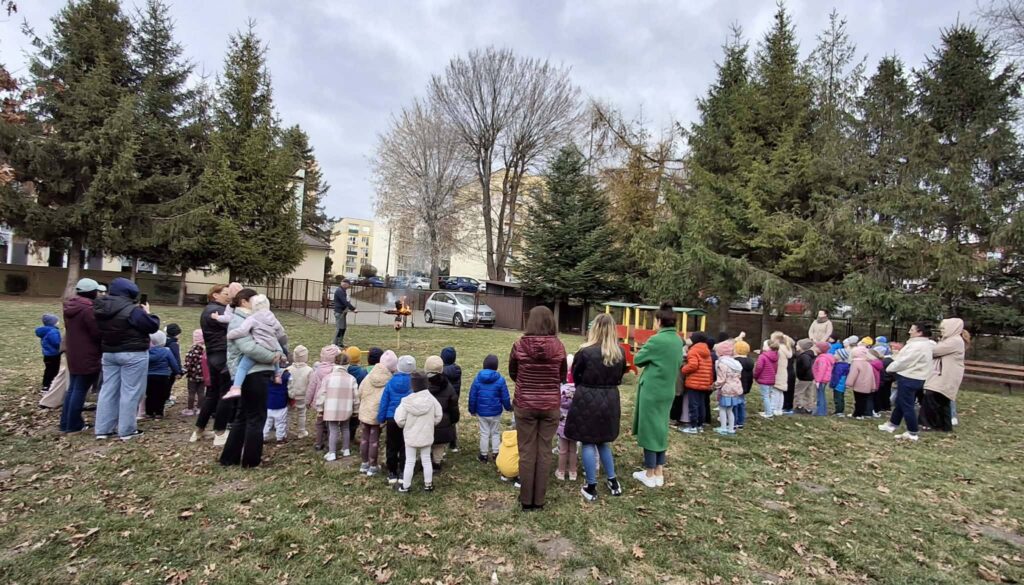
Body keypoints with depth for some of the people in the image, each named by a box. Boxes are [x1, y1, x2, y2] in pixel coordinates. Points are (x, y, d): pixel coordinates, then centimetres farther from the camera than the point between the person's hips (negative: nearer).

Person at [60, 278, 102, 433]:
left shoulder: (69, 307, 10)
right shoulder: (88, 309, -20)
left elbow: (68, 328, 21)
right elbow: (98, 333, -18)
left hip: (73, 354, 9)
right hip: (87, 356, -9)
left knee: (72, 388, 16)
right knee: (80, 390, -2)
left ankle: (65, 423, 22)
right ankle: (73, 425, 5)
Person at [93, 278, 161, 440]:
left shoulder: (102, 308, 6)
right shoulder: (132, 310, -20)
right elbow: (152, 326, -16)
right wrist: (146, 313, 3)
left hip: (109, 353, 8)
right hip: (133, 354, -7)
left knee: (108, 390, 13)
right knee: (130, 392, -1)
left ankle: (103, 429, 17)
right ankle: (127, 430, 4)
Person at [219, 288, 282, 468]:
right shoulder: (238, 321, -12)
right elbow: (249, 348, -25)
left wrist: (275, 355, 5)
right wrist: (272, 357, -15)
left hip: (255, 373, 10)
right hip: (252, 374, -10)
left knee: (243, 416, 17)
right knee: (256, 418, 1)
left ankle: (230, 457, 27)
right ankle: (251, 460, 12)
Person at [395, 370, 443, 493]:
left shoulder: (406, 401, -18)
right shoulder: (431, 399, -12)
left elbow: (399, 420, -15)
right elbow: (439, 416, -4)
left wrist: (405, 426, 8)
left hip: (411, 436, -2)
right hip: (427, 436, 2)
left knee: (409, 462, 11)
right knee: (426, 460, 16)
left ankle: (405, 486, 21)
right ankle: (428, 484, 26)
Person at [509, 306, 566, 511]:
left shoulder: (520, 345, -11)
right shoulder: (558, 346, -8)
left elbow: (512, 373, 4)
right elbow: (562, 377, 5)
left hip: (525, 405, -1)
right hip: (550, 405, 1)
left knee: (527, 452, 10)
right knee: (544, 451, 12)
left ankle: (526, 500, 21)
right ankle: (539, 500, 22)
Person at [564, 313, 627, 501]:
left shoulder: (585, 352, -16)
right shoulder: (620, 352, -2)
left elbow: (575, 376, -1)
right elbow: (619, 377, 10)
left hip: (587, 400, -5)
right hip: (610, 400, 5)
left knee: (588, 443, 5)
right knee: (603, 441, 21)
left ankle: (591, 487, 12)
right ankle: (613, 481, 27)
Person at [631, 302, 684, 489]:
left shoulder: (656, 340, -19)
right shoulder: (678, 341, 5)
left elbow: (637, 360, -8)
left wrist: (647, 353, 7)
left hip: (651, 391, -7)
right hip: (667, 391, 7)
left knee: (649, 430, 3)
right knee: (661, 429, 15)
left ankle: (650, 475, 11)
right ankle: (659, 473, 22)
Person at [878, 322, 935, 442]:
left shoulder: (917, 345, -22)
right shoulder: (925, 344, 12)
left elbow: (904, 361, -18)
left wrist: (889, 368, -4)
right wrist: (894, 359, 14)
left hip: (908, 378, -11)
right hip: (914, 378, 11)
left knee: (906, 406, -2)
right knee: (900, 403, 20)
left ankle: (912, 433, 6)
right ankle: (892, 424, 32)